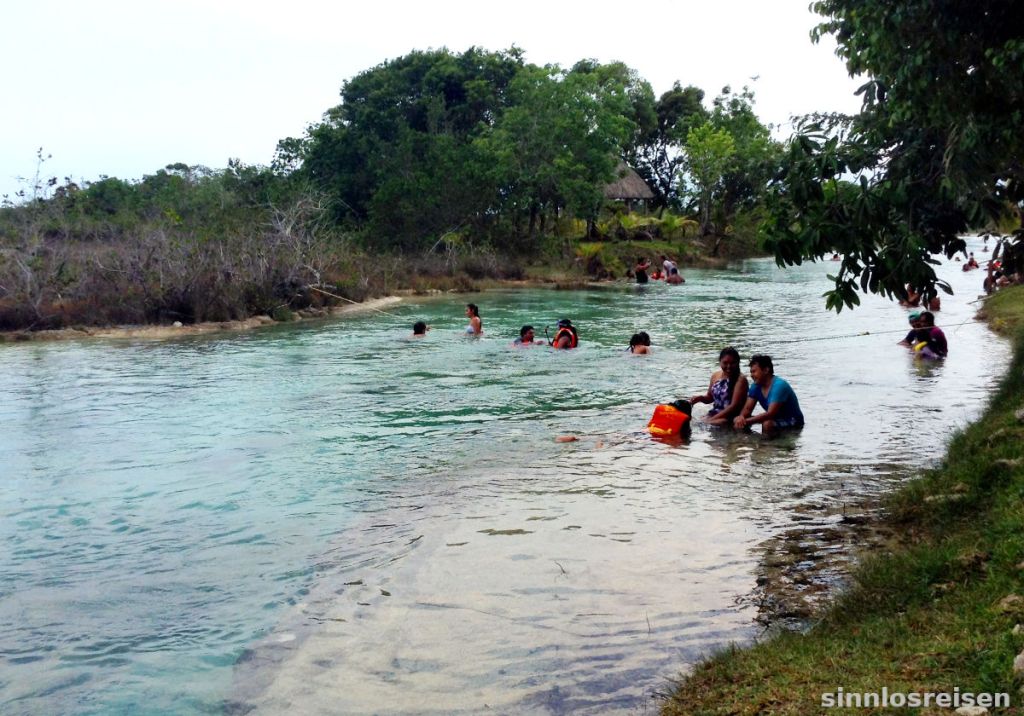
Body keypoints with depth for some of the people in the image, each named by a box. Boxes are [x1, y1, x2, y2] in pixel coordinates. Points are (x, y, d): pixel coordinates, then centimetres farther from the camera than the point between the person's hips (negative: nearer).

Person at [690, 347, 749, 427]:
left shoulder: (740, 379, -12)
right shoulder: (715, 376, 7)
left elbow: (734, 406, -17)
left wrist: (712, 419, -20)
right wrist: (700, 398, -2)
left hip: (732, 418, -6)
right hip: (715, 414, 6)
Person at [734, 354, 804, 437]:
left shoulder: (779, 386, -25)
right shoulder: (756, 386, -1)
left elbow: (770, 414, -32)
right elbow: (747, 409, -3)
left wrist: (746, 421, -38)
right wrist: (741, 417, -28)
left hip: (793, 422, -7)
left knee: (767, 424, -38)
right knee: (738, 420, -9)